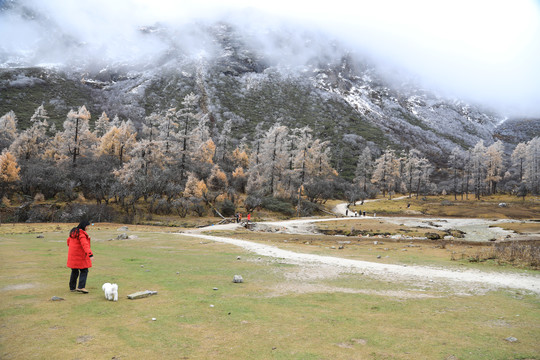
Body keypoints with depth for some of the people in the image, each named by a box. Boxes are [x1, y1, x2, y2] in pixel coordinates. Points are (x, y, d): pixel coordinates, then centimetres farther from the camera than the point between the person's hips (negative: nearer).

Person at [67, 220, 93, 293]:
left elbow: (68, 240, 26)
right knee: (84, 271, -4)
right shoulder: (81, 234, -19)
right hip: (80, 256, -9)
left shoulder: (73, 232, 10)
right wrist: (90, 254, -39)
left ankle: (72, 287, 24)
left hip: (72, 255, 9)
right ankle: (81, 287, -13)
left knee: (74, 271, 17)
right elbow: (85, 245, -31)